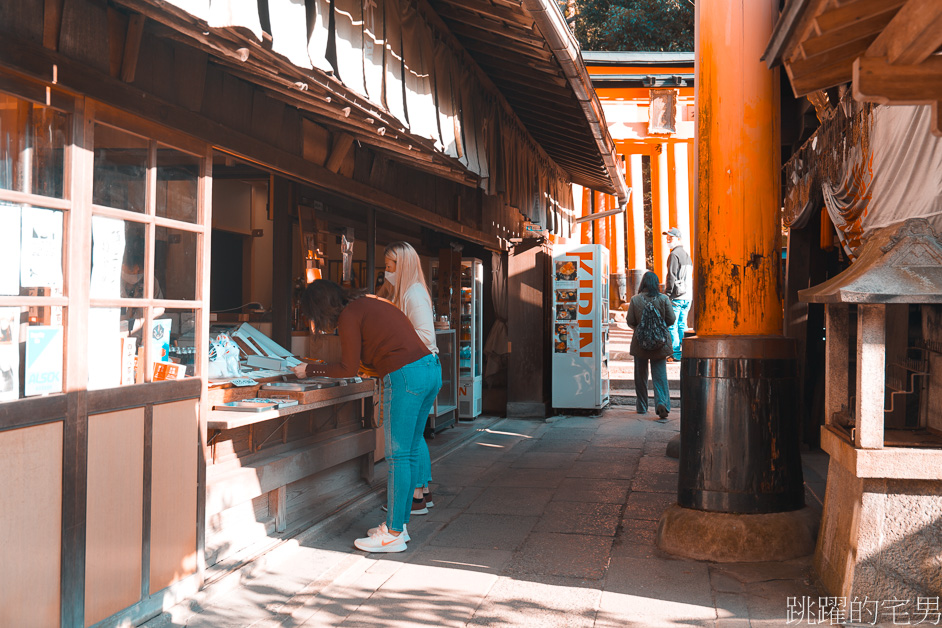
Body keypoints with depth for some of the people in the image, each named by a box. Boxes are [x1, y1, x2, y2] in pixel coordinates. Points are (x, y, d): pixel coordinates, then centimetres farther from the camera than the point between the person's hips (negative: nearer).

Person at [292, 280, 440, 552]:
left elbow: (349, 368, -4)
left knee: (398, 456, -3)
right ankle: (400, 524, 21)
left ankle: (393, 534, 2)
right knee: (408, 454, 14)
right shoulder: (368, 303, 22)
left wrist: (310, 370, 8)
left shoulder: (348, 315, -4)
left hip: (406, 376, -9)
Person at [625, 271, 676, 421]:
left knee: (641, 375, 13)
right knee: (660, 374, 2)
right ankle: (662, 402, -17)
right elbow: (671, 319, -2)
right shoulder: (664, 299, -7)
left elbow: (630, 321, -4)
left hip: (640, 342, 0)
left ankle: (641, 407, 21)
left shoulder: (635, 300, -8)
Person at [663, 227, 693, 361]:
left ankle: (675, 354, -7)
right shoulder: (687, 255, 18)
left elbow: (672, 277, -15)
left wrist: (667, 294, -13)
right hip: (687, 297, 9)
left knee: (672, 326, -5)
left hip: (676, 296, -9)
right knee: (682, 325, 12)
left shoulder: (674, 254, -10)